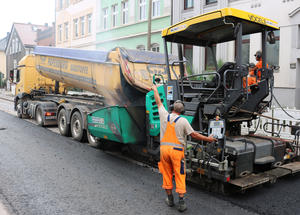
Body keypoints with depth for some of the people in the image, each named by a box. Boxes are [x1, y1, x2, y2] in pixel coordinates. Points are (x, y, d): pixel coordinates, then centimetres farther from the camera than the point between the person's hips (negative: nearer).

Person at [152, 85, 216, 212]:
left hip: (164, 148, 3)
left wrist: (155, 90, 32)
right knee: (179, 175, 4)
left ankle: (170, 199, 24)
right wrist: (208, 139, 7)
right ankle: (181, 202, 3)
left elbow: (159, 102, 17)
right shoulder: (183, 121, -7)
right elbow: (194, 135, -5)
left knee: (167, 174, 13)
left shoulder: (164, 116, 1)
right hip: (177, 150, -3)